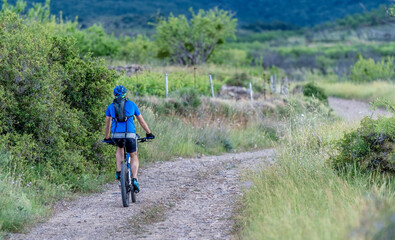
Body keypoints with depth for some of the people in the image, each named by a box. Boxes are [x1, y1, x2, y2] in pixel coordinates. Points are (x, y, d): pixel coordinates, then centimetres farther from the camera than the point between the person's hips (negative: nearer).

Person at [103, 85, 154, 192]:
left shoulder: (111, 107, 15)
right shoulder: (132, 105, 14)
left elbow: (107, 125, 20)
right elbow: (142, 122, 21)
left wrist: (107, 138, 35)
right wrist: (149, 134, 34)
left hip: (116, 135, 2)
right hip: (130, 134, -1)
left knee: (119, 148, 35)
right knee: (134, 157, 16)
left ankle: (119, 172, 19)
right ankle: (134, 179, -6)